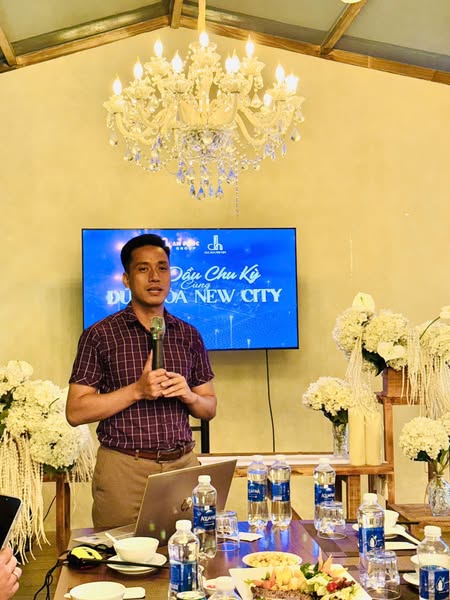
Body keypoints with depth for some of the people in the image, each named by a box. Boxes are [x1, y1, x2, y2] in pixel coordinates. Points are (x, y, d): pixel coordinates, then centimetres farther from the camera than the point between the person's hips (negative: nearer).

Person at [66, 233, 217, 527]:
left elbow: (209, 408, 14)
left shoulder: (189, 335, 10)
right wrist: (137, 390, -15)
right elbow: (75, 412, -5)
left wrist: (188, 395, -8)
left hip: (183, 465, 3)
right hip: (124, 469, -3)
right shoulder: (100, 335, -1)